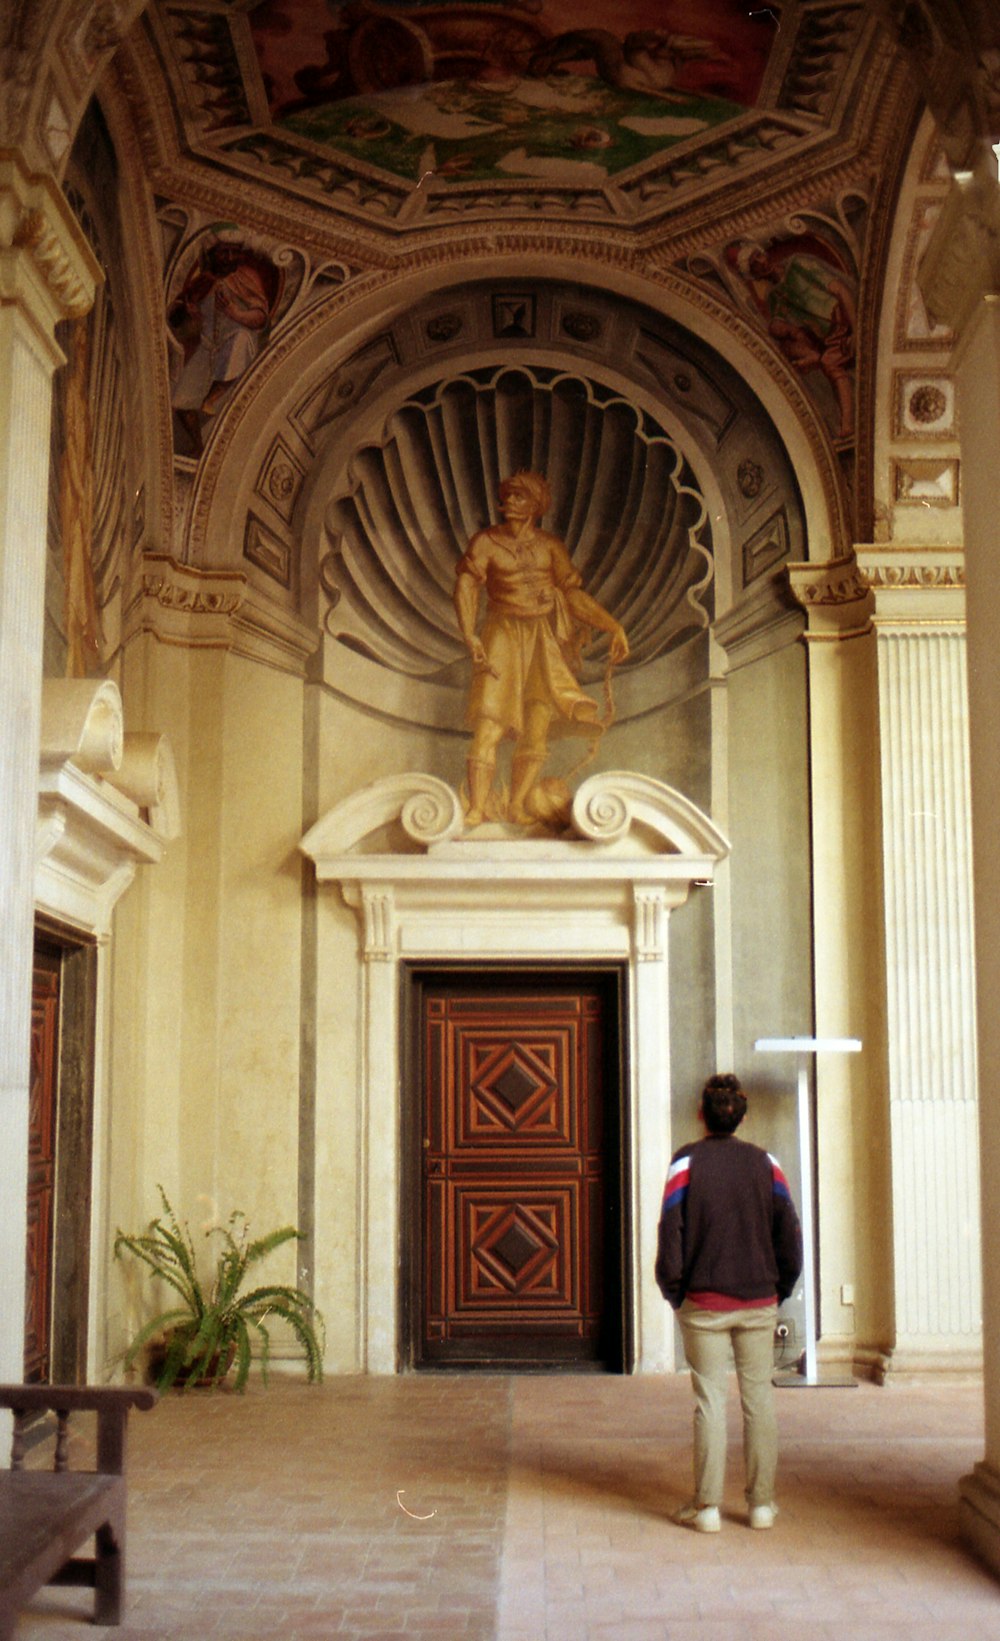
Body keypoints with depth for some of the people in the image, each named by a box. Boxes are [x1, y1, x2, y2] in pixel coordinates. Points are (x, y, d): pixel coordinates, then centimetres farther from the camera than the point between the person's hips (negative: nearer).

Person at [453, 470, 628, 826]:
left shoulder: (550, 546, 9)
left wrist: (614, 627, 3)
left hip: (546, 639, 3)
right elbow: (466, 586, -14)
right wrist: (470, 637, -29)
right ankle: (476, 809, -13)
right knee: (489, 727, -12)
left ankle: (518, 804, -1)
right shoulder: (486, 542, -1)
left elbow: (574, 595, 12)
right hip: (505, 636, -3)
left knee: (538, 724, -6)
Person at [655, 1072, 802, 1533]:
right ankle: (762, 1503, 14)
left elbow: (670, 1233, -7)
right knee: (759, 1395, 9)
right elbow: (790, 1233, 3)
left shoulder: (687, 1162, -6)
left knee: (710, 1399, 2)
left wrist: (674, 1291, 4)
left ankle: (707, 1507, 6)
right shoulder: (765, 1162, 2)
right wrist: (779, 1289, 13)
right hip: (759, 1303, 2)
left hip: (705, 1303, -2)